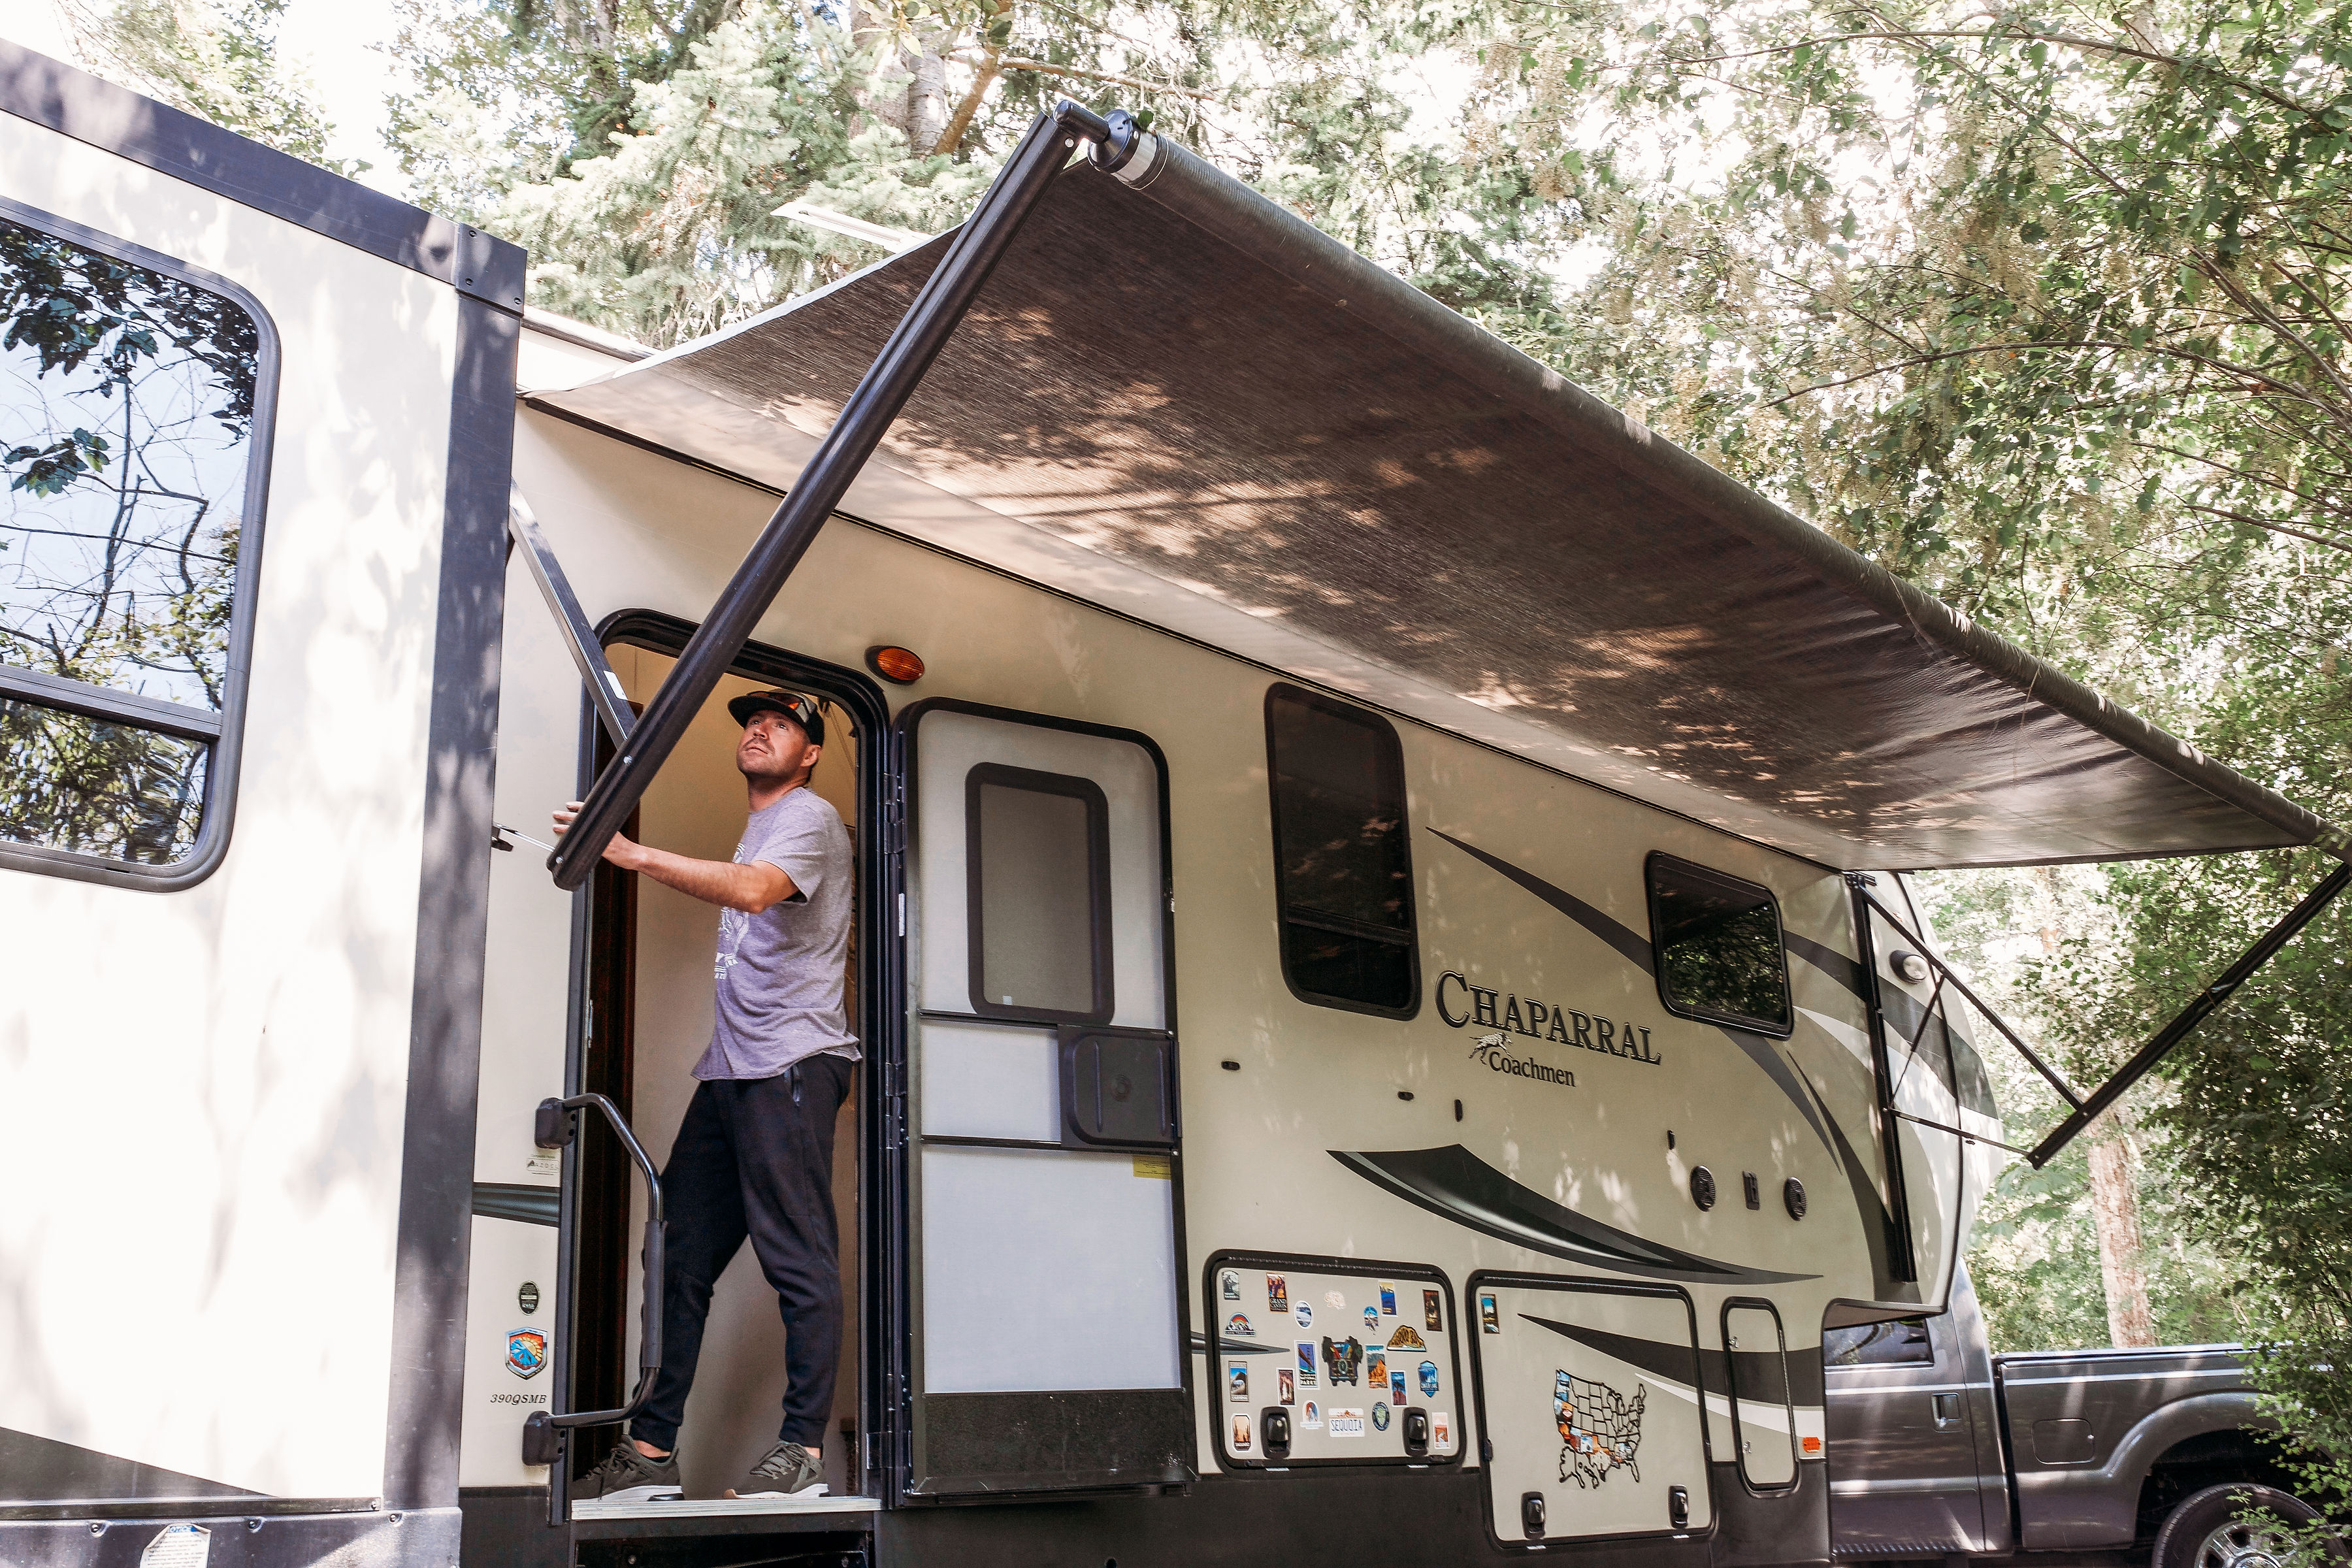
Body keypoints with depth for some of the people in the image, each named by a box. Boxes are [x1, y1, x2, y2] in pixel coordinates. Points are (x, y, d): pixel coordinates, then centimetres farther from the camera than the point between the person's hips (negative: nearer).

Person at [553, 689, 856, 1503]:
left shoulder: (809, 817, -3)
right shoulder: (758, 827, 27)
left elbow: (754, 890, -24)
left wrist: (637, 855, -29)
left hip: (791, 1063, -9)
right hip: (730, 1069, 10)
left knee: (799, 1261, -9)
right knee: (679, 1256, 6)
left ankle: (803, 1450, -5)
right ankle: (651, 1450, 10)